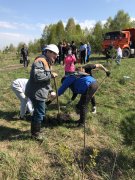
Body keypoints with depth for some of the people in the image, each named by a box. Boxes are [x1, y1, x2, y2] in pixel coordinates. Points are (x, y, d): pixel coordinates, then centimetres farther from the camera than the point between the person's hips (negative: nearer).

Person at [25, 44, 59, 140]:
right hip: (37, 92, -10)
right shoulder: (40, 61, -17)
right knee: (40, 113, 1)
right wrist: (51, 75, -20)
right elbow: (38, 76, -31)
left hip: (40, 92, 10)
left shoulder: (47, 62, 17)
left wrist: (51, 91, 12)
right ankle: (35, 133, 20)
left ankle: (35, 129, 40)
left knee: (38, 112, 22)